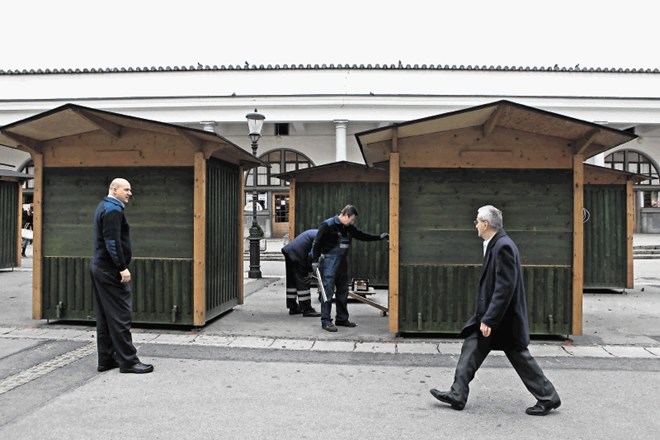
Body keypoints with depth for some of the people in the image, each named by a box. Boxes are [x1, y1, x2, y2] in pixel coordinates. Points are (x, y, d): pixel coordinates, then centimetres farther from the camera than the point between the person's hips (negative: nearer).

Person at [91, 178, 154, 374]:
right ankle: (128, 361, -4)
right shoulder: (113, 209, -14)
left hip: (100, 268, 11)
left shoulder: (104, 207, 18)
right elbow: (112, 241, -22)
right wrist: (122, 268, -22)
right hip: (110, 271, -11)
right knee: (120, 316, -7)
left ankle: (106, 359, 17)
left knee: (105, 317, 12)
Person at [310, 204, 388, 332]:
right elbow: (317, 243, -10)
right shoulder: (328, 225, -12)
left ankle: (342, 319, 24)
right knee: (328, 292, -7)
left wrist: (379, 237, 14)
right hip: (329, 262, -8)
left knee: (343, 292, 13)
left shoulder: (349, 228, 10)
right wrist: (315, 261, -12)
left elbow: (361, 235, 19)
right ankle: (326, 321, -2)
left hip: (342, 262, 8)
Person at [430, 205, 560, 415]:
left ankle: (548, 398, 20)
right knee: (471, 350, 9)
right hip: (491, 313, 10)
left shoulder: (503, 246, -22)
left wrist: (489, 319, -25)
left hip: (504, 318, -10)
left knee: (519, 357, 4)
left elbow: (505, 288, -26)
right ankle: (457, 395, 16)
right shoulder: (495, 244, 8)